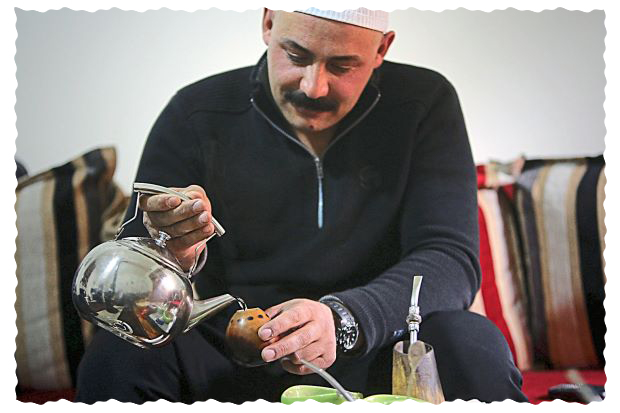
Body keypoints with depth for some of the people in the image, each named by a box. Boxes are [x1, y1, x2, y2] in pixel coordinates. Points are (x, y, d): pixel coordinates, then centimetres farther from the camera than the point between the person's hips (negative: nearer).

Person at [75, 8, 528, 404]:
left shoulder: (425, 104, -1)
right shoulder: (197, 115, -2)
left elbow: (452, 260, -13)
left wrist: (344, 319, -32)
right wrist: (169, 255, -29)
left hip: (370, 360, 0)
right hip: (228, 362, 1)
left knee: (473, 347, -30)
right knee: (118, 355, -28)